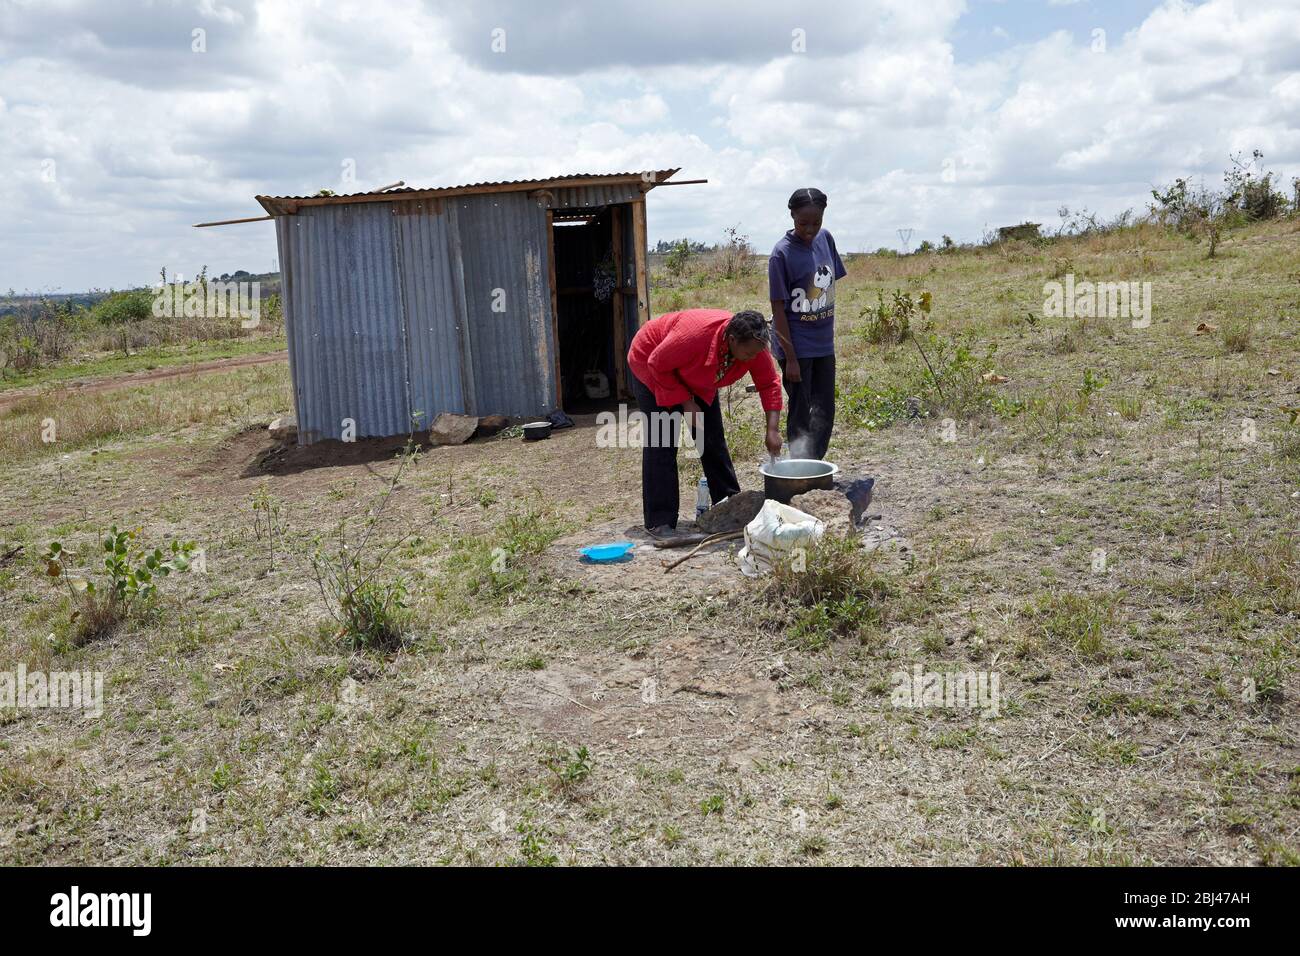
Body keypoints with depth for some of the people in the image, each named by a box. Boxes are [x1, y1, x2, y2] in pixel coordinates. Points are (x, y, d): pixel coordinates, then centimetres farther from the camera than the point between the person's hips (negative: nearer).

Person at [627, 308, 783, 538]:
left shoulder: (754, 346, -25)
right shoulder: (695, 334, -43)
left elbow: (769, 383, -14)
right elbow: (657, 364, -30)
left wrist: (773, 430, -21)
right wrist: (686, 402, -27)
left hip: (696, 380, 6)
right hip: (651, 367, -6)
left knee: (713, 441, 3)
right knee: (661, 445, -12)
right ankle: (659, 521, -10)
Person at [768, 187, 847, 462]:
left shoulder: (826, 239, 2)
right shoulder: (782, 253, -16)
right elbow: (778, 308, -15)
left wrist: (828, 333, 15)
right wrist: (790, 358, -16)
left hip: (824, 344, 6)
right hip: (796, 346, -6)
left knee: (825, 413, 13)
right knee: (800, 414, 2)